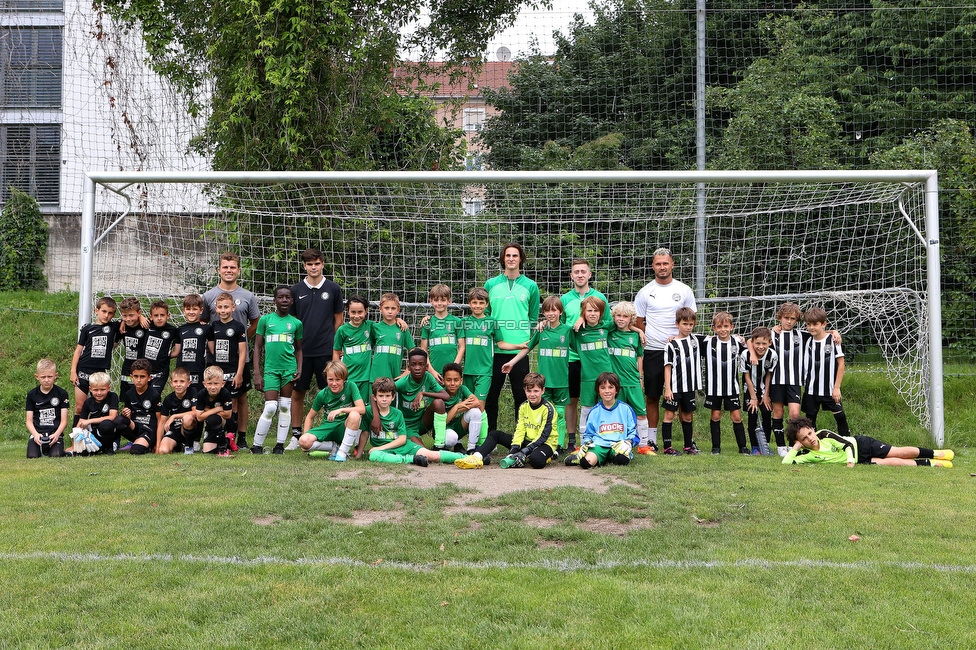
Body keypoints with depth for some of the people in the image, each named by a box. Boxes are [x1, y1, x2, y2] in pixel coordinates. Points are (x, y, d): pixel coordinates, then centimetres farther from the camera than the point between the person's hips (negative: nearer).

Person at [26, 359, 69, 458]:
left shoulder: (62, 393, 3)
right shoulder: (32, 394, 7)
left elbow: (64, 420, 1)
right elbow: (29, 421, 4)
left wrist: (57, 434, -18)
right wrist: (35, 434, -15)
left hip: (55, 432, -1)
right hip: (37, 432, 1)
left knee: (56, 456, -25)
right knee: (32, 456, -22)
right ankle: (40, 448, 14)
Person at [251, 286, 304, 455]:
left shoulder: (296, 323, 7)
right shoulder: (265, 320, 2)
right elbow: (257, 347, 5)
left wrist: (299, 370, 2)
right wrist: (257, 373, -1)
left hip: (289, 368, 2)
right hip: (270, 369, -2)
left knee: (285, 407, 6)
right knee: (270, 407, -10)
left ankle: (280, 445, 14)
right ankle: (256, 445, 2)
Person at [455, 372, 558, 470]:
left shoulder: (548, 409, -14)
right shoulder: (523, 407, 5)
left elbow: (543, 435, -18)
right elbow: (520, 430, -1)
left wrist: (525, 451, -26)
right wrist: (514, 449, -19)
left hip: (545, 443, -7)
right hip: (526, 441, 7)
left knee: (536, 460, -43)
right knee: (495, 434, -4)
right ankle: (477, 457, -23)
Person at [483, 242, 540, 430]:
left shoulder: (530, 286, 6)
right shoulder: (491, 284, 7)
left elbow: (534, 317, 11)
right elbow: (484, 314, 12)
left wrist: (527, 340, 1)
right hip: (495, 349, 1)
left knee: (521, 395, 5)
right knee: (490, 394, 5)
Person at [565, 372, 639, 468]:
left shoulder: (626, 409, 11)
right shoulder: (594, 412, 16)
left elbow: (633, 433, 12)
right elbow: (588, 434, 23)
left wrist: (628, 442, -9)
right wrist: (586, 444, 1)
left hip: (618, 445, -1)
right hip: (599, 445, 1)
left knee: (622, 459, -39)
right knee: (586, 462, -33)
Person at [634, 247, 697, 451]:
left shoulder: (684, 290, 6)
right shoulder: (645, 292, 5)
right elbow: (638, 321, 8)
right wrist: (646, 339, -4)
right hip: (652, 351, 0)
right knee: (652, 396, 4)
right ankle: (651, 439, 11)